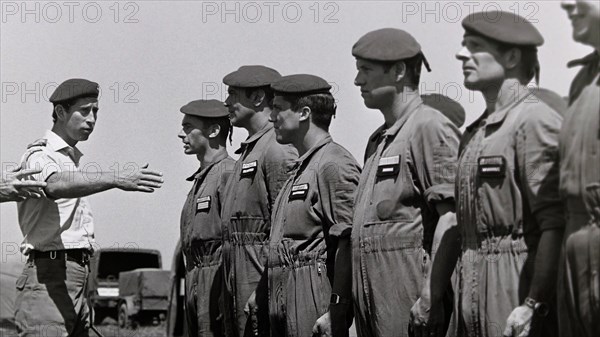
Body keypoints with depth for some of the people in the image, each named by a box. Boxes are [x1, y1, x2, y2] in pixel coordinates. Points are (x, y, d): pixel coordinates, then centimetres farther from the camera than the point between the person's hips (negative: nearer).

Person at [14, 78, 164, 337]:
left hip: (78, 276, 9)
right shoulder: (39, 156, -8)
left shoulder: (73, 158, 21)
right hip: (48, 276, -9)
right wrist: (116, 180, -44)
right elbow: (56, 185, -32)